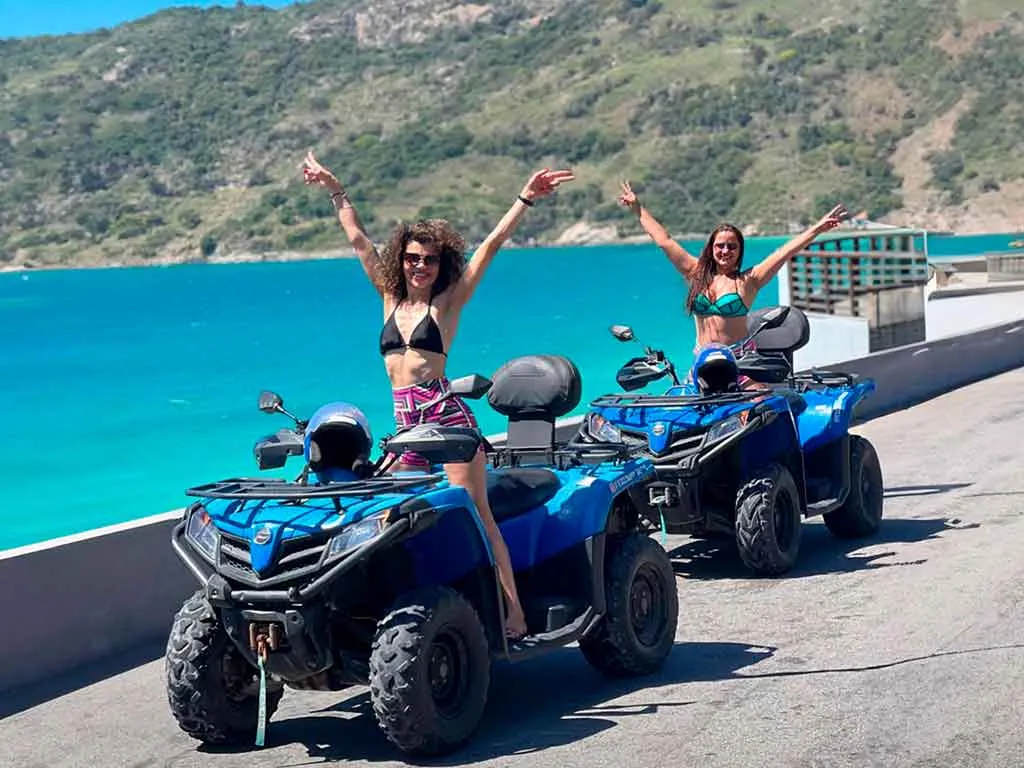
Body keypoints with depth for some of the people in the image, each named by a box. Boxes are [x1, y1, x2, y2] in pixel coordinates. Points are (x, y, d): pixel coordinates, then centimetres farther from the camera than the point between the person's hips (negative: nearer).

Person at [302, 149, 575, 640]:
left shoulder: (447, 302, 4)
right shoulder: (391, 299, 16)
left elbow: (491, 245, -2)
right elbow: (358, 239, 22)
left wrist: (526, 199, -7)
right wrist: (334, 190, 27)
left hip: (447, 416, -5)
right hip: (405, 428, 5)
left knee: (475, 514, -10)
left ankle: (514, 615, -11)